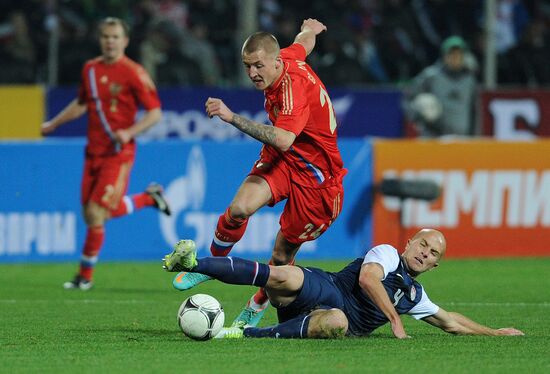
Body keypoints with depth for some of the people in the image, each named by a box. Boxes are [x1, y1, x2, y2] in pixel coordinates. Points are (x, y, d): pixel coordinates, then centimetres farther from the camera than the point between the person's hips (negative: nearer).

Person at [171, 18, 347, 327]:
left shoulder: (293, 86, -31)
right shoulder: (288, 56, -6)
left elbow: (282, 139, -45)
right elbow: (306, 38, 20)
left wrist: (232, 117, -47)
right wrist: (311, 29, 46)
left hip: (315, 174, -7)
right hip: (280, 161, 7)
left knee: (283, 254, 3)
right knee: (240, 208, -22)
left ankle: (258, 306, 31)